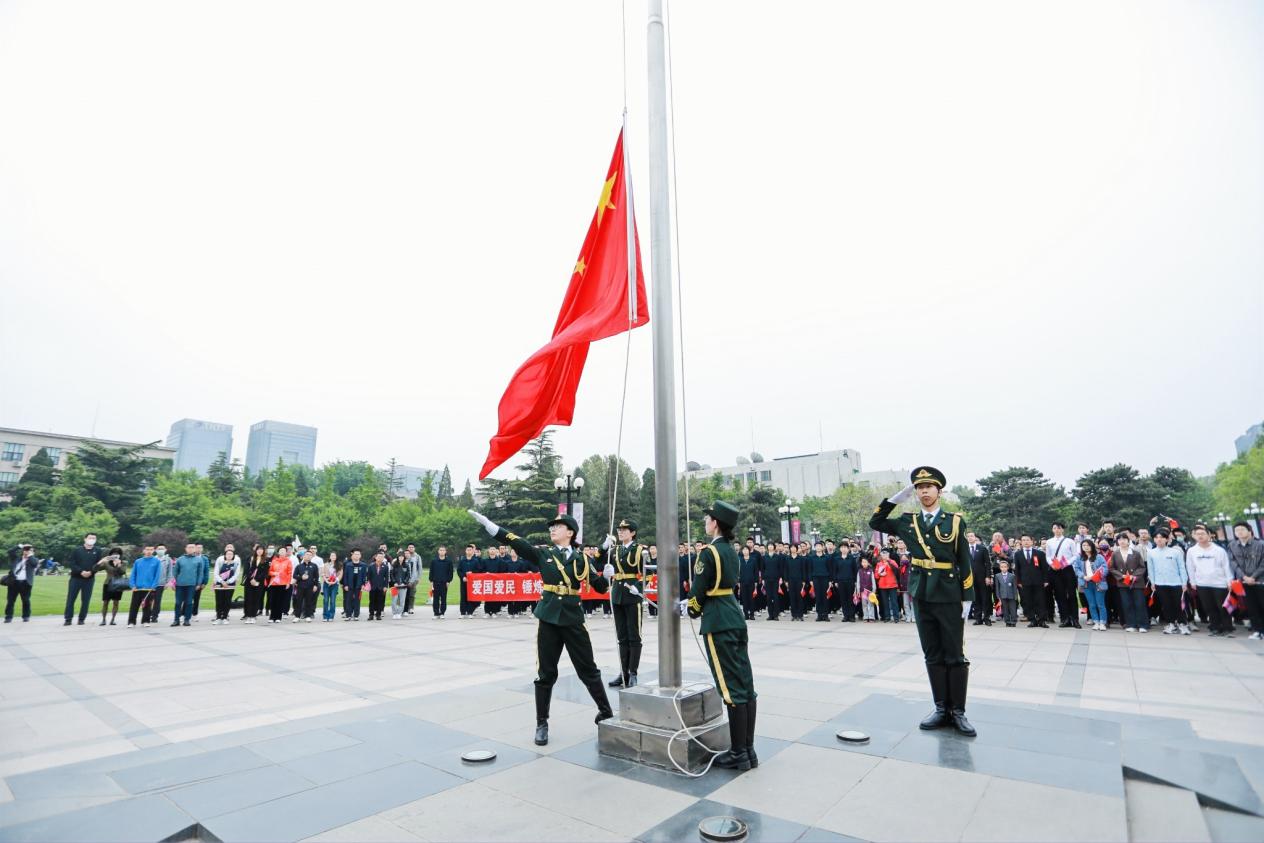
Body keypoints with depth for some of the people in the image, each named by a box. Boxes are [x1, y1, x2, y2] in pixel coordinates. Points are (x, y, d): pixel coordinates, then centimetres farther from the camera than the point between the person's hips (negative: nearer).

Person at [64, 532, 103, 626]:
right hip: (75, 578, 0)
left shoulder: (97, 551, 5)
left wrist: (91, 572, -16)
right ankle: (68, 619, 9)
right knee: (70, 599, 1)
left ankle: (81, 619, 11)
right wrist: (81, 572, -17)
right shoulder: (76, 550, 2)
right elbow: (71, 564, -4)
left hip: (90, 579, 0)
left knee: (86, 600, 3)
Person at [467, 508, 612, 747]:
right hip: (548, 619, 1)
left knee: (588, 670, 8)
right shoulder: (543, 554, 2)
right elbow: (514, 541, -8)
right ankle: (542, 724, 21)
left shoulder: (581, 559, 2)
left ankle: (606, 712, 27)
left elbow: (600, 587, 5)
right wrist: (485, 522, -17)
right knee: (546, 674, 6)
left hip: (573, 620, 0)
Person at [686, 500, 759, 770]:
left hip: (718, 621, -9)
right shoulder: (730, 550, 11)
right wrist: (700, 605, 17)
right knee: (745, 684, 10)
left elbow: (699, 589, -13)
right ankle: (748, 749, 20)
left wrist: (692, 609, 7)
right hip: (735, 617, 9)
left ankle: (739, 754, 7)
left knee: (731, 688, -2)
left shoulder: (709, 551, -15)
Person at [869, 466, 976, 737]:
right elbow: (875, 523, 13)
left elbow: (965, 563, -2)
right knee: (933, 655, 10)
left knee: (955, 655, 4)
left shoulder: (955, 521, -2)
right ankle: (941, 708, 19)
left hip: (949, 596, -3)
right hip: (922, 596, 3)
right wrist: (896, 498, 3)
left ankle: (958, 711, 14)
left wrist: (967, 599, -6)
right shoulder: (907, 521, 6)